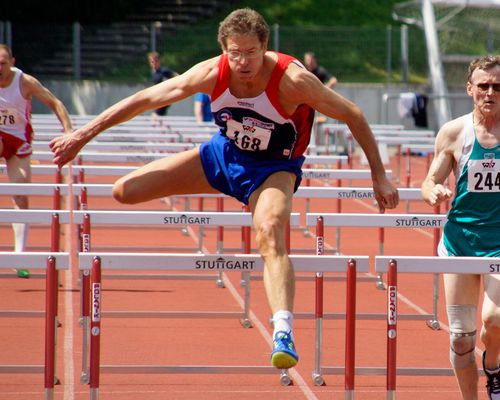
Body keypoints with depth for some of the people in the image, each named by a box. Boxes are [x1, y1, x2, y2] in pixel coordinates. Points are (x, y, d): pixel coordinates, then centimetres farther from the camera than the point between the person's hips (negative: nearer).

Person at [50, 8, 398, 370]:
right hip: (223, 153, 5)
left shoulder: (293, 81, -30)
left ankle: (284, 333, -46)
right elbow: (143, 100, -12)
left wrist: (380, 177, -18)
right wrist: (83, 135, -9)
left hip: (273, 168, -4)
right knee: (125, 191, -2)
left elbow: (354, 116, -19)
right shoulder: (212, 74, -22)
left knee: (270, 236, -36)